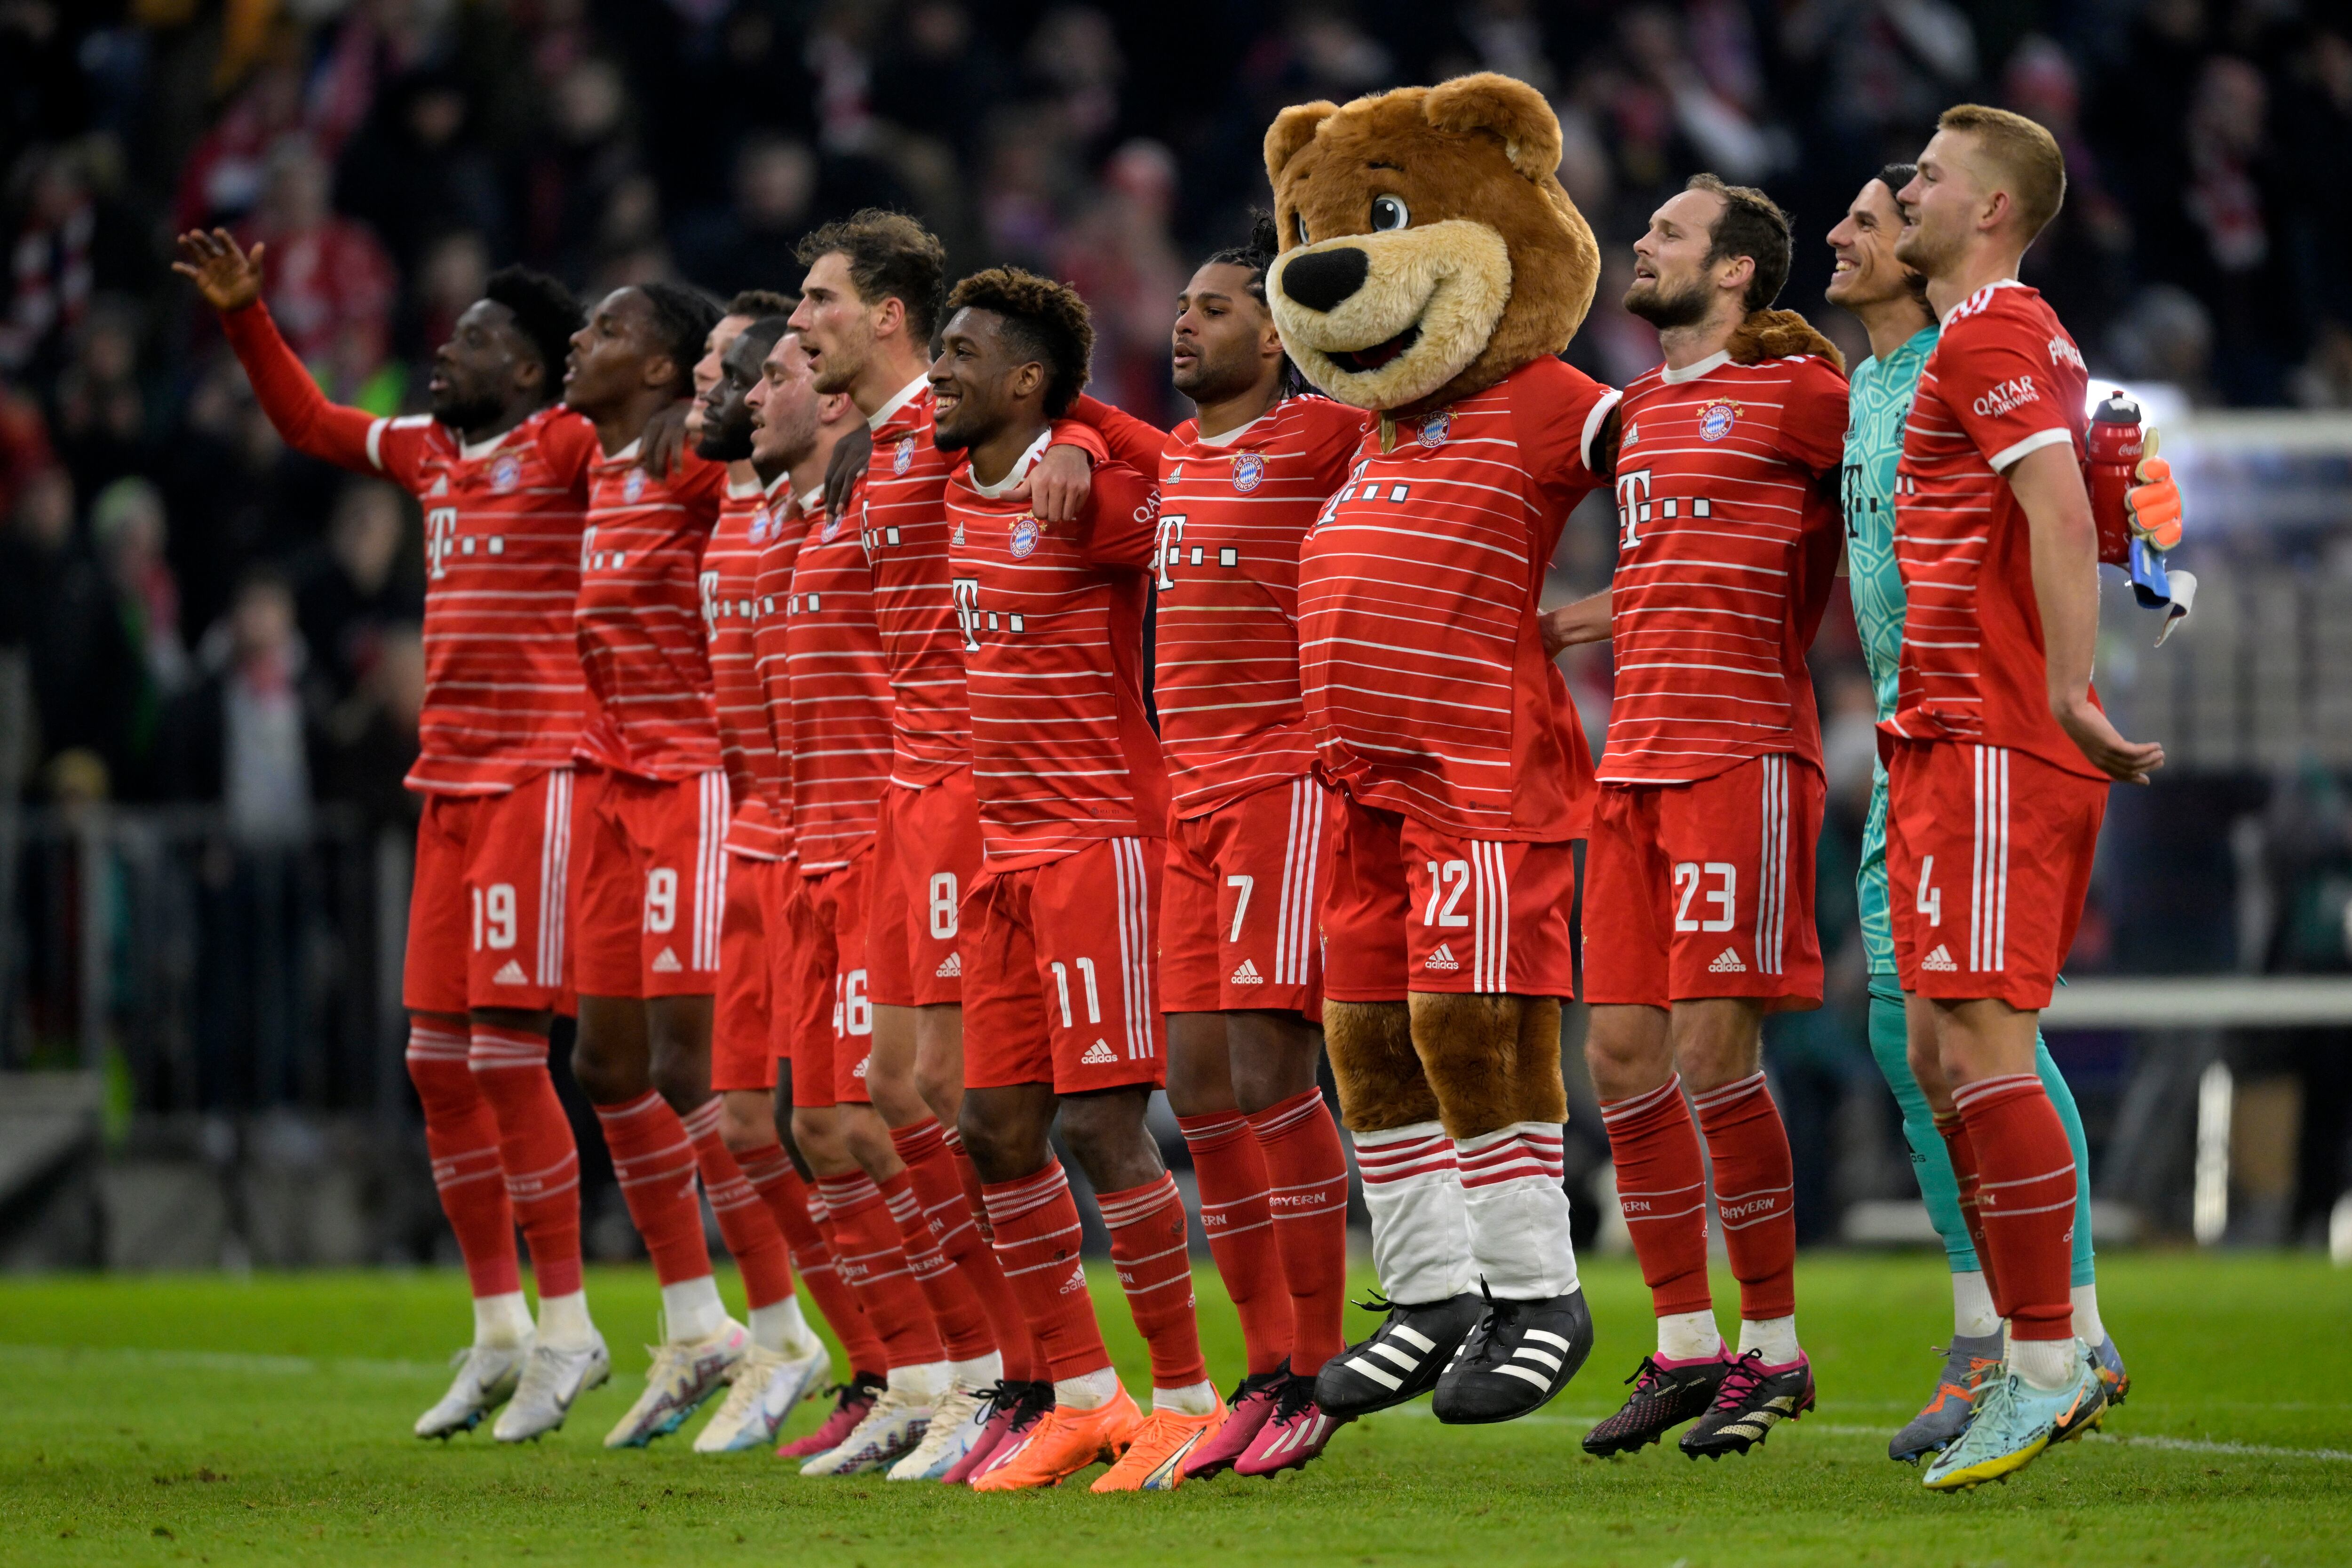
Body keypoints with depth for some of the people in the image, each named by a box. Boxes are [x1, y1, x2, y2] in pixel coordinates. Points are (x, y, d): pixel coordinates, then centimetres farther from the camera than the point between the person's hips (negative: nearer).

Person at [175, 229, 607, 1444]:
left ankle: (566, 1329, -1)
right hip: (450, 783, 8)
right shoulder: (430, 452, 16)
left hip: (537, 778, -8)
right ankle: (499, 1330, 16)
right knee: (436, 1058, 7)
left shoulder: (563, 446, -7)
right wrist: (244, 318, 25)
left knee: (507, 1056, -10)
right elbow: (312, 425, 31)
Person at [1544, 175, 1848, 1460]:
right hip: (1635, 761, 8)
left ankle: (1773, 1352, -2)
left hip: (1743, 754, -8)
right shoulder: (1642, 408, 19)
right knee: (1622, 1053, 3)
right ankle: (1685, 1348, 12)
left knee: (1713, 1051, -12)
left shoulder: (1798, 393, -5)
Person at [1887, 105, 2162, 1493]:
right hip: (1958, 738, 11)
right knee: (1945, 1056, 11)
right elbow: (2076, 515, 30)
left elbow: (2062, 514, -23)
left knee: (1982, 1042, -13)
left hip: (1993, 744, -11)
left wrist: (2069, 691, -29)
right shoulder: (2025, 341, 21)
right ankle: (2053, 1358, 14)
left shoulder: (1990, 338, -10)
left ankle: (2045, 1369, -13)